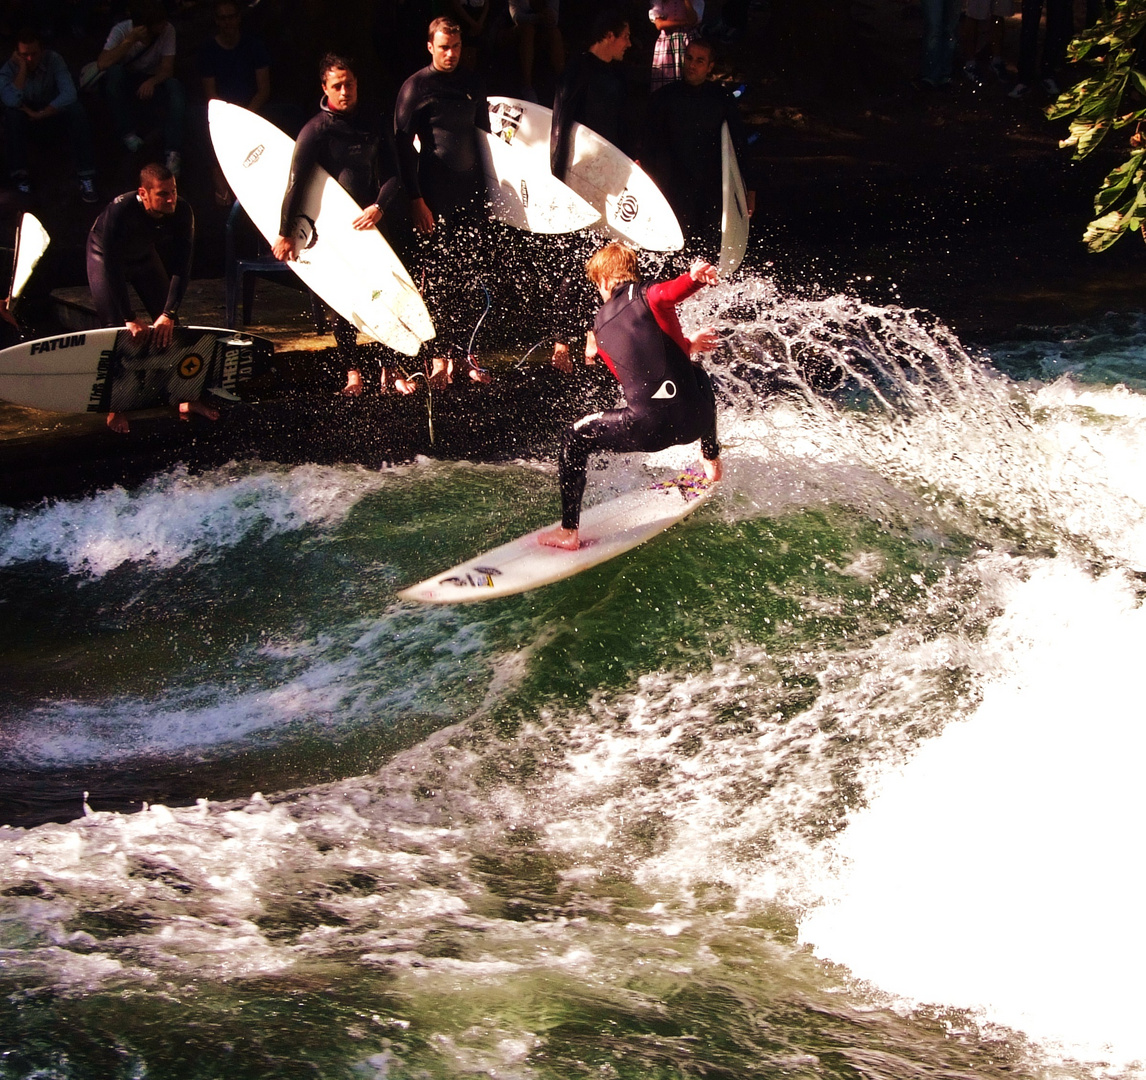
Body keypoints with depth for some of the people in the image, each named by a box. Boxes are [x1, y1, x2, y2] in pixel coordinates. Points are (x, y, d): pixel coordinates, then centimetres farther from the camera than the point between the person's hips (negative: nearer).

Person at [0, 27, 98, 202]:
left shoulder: (54, 60, -18)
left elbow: (69, 94, -29)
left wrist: (41, 114, -27)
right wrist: (22, 69, -30)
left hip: (52, 113, 0)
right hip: (26, 119, 0)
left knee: (75, 109, -31)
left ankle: (86, 176, -34)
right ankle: (19, 173, -28)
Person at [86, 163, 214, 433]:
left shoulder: (182, 212, -30)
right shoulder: (120, 211, -41)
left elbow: (181, 266, -26)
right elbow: (112, 268, -37)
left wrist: (168, 314, -32)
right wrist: (129, 319, -37)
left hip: (144, 256, 4)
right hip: (106, 256, -4)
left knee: (168, 325, 1)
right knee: (116, 327, -14)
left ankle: (186, 398, 11)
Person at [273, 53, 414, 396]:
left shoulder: (373, 123, 6)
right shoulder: (316, 130, -6)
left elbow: (392, 174, 6)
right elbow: (296, 182, -11)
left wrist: (380, 207, -12)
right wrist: (285, 233, -16)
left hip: (374, 221, 3)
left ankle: (391, 368, 5)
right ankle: (352, 371, 5)